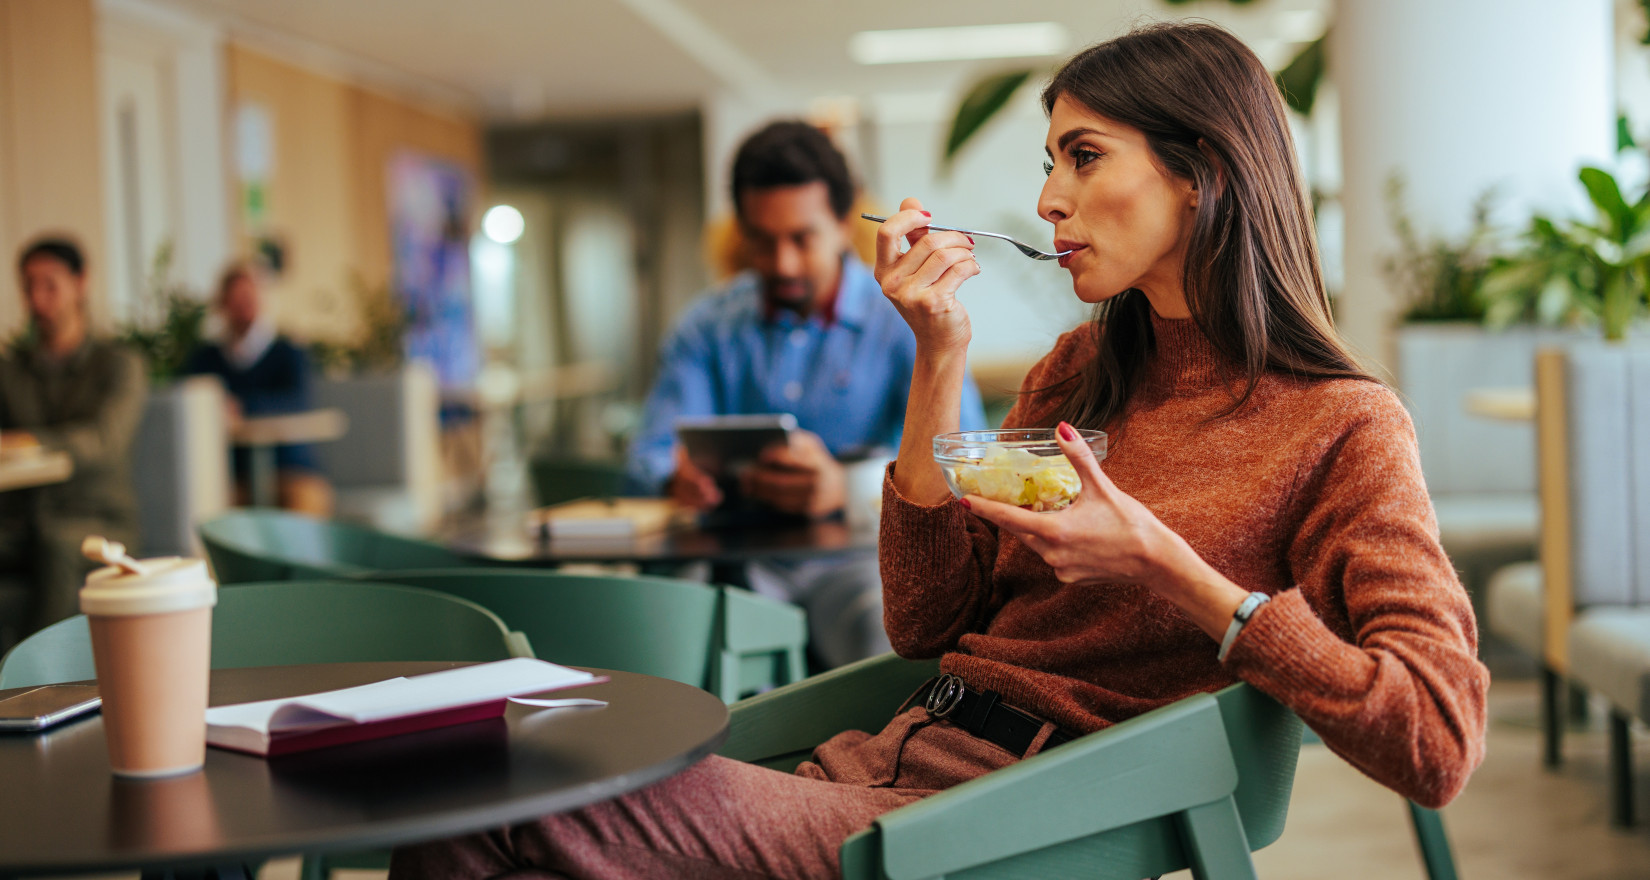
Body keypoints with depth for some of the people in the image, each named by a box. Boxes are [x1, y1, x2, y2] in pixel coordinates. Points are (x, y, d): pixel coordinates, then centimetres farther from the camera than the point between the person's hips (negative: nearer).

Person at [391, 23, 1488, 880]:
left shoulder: (1340, 424, -2)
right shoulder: (1082, 371, 16)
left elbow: (1440, 743, -13)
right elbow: (927, 622, 12)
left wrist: (1163, 567, -17)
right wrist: (939, 360, 2)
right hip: (904, 752, 6)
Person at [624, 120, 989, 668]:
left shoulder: (907, 321, 0)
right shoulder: (708, 327, 11)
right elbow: (651, 453, 7)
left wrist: (846, 487, -33)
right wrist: (679, 474, -20)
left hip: (860, 560, -2)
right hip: (739, 558, 3)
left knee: (891, 634, -36)